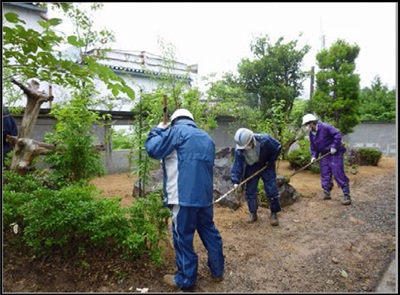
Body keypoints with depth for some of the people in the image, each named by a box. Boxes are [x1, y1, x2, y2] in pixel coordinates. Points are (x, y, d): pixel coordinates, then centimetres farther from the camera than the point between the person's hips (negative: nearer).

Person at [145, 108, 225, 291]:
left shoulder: (177, 131, -5)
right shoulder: (207, 138, 18)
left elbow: (152, 148, -7)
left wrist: (159, 130, 9)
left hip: (184, 196, -7)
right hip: (205, 195, 7)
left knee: (183, 237, 5)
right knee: (210, 231, 19)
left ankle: (186, 280, 18)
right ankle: (217, 270, 33)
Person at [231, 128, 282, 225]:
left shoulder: (264, 140, -32)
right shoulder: (239, 150, -26)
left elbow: (278, 147, -15)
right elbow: (237, 165, -23)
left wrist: (270, 161, -14)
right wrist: (236, 181, -32)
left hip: (266, 166, -2)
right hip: (251, 169, 2)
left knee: (271, 190, -4)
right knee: (250, 191, 2)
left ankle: (274, 213, 12)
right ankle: (253, 213, 19)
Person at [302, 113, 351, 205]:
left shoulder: (325, 127, -18)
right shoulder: (311, 134, 5)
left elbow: (338, 134, -22)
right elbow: (313, 147, 12)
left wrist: (334, 146, -22)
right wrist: (314, 156, -2)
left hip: (335, 153, -7)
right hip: (324, 154, 8)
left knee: (338, 173, -10)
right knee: (325, 174, 7)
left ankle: (346, 195, -4)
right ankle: (327, 193, 18)